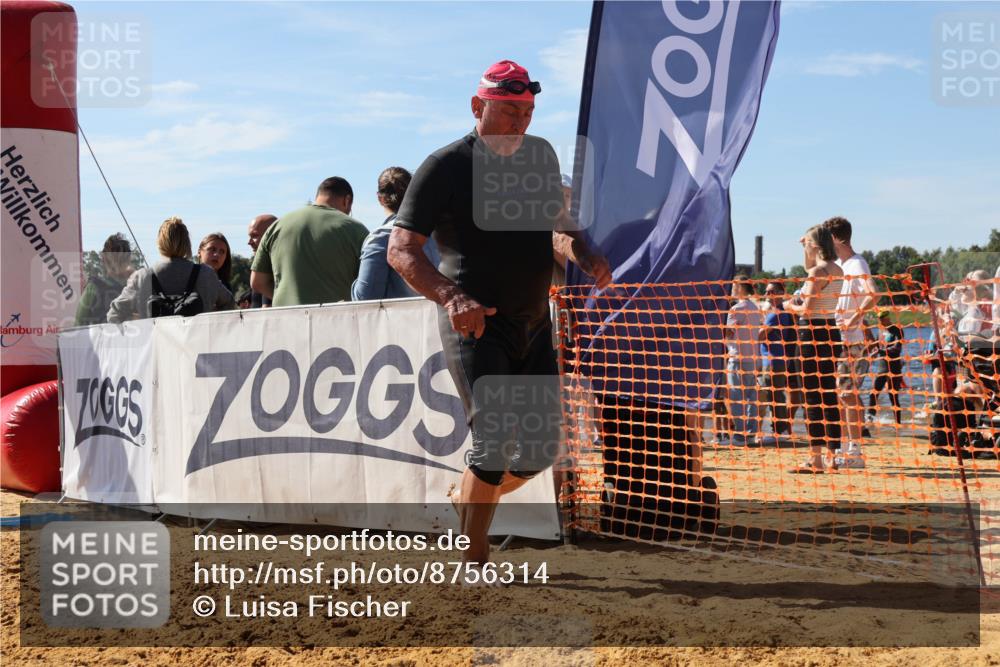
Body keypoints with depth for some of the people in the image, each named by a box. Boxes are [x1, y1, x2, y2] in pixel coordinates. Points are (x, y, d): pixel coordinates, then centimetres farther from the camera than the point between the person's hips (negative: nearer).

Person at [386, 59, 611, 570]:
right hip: (474, 324, -6)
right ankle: (473, 564, -4)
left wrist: (586, 257, -2)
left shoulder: (540, 156, 8)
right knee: (495, 441, -17)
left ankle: (463, 505, 34)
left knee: (538, 451, 8)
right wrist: (451, 297, -34)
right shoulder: (444, 167, -11)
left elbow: (557, 227, 21)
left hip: (534, 326, 6)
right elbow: (401, 250, -16)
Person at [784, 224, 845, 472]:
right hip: (832, 332, 9)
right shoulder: (838, 270, 12)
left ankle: (815, 458, -5)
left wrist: (790, 306, -1)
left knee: (813, 397, -5)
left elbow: (807, 309, -19)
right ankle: (831, 455, 14)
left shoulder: (817, 272, -14)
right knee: (829, 395, 11)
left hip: (813, 333, -9)